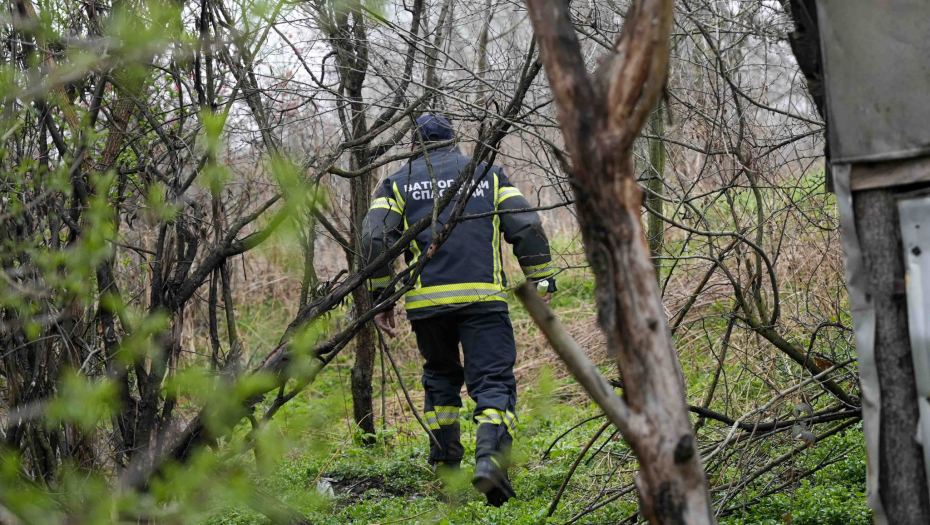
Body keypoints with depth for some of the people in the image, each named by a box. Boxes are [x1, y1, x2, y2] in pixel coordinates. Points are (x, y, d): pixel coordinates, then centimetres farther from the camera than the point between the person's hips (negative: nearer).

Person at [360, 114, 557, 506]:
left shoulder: (398, 184, 14)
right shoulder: (487, 173, 15)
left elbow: (375, 238, 1)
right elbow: (527, 228, 6)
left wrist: (381, 297, 5)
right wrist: (542, 282, 8)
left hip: (427, 300, 1)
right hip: (483, 297, -1)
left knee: (441, 379, 21)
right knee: (493, 382, -4)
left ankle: (445, 467, 24)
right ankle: (491, 458, -28)